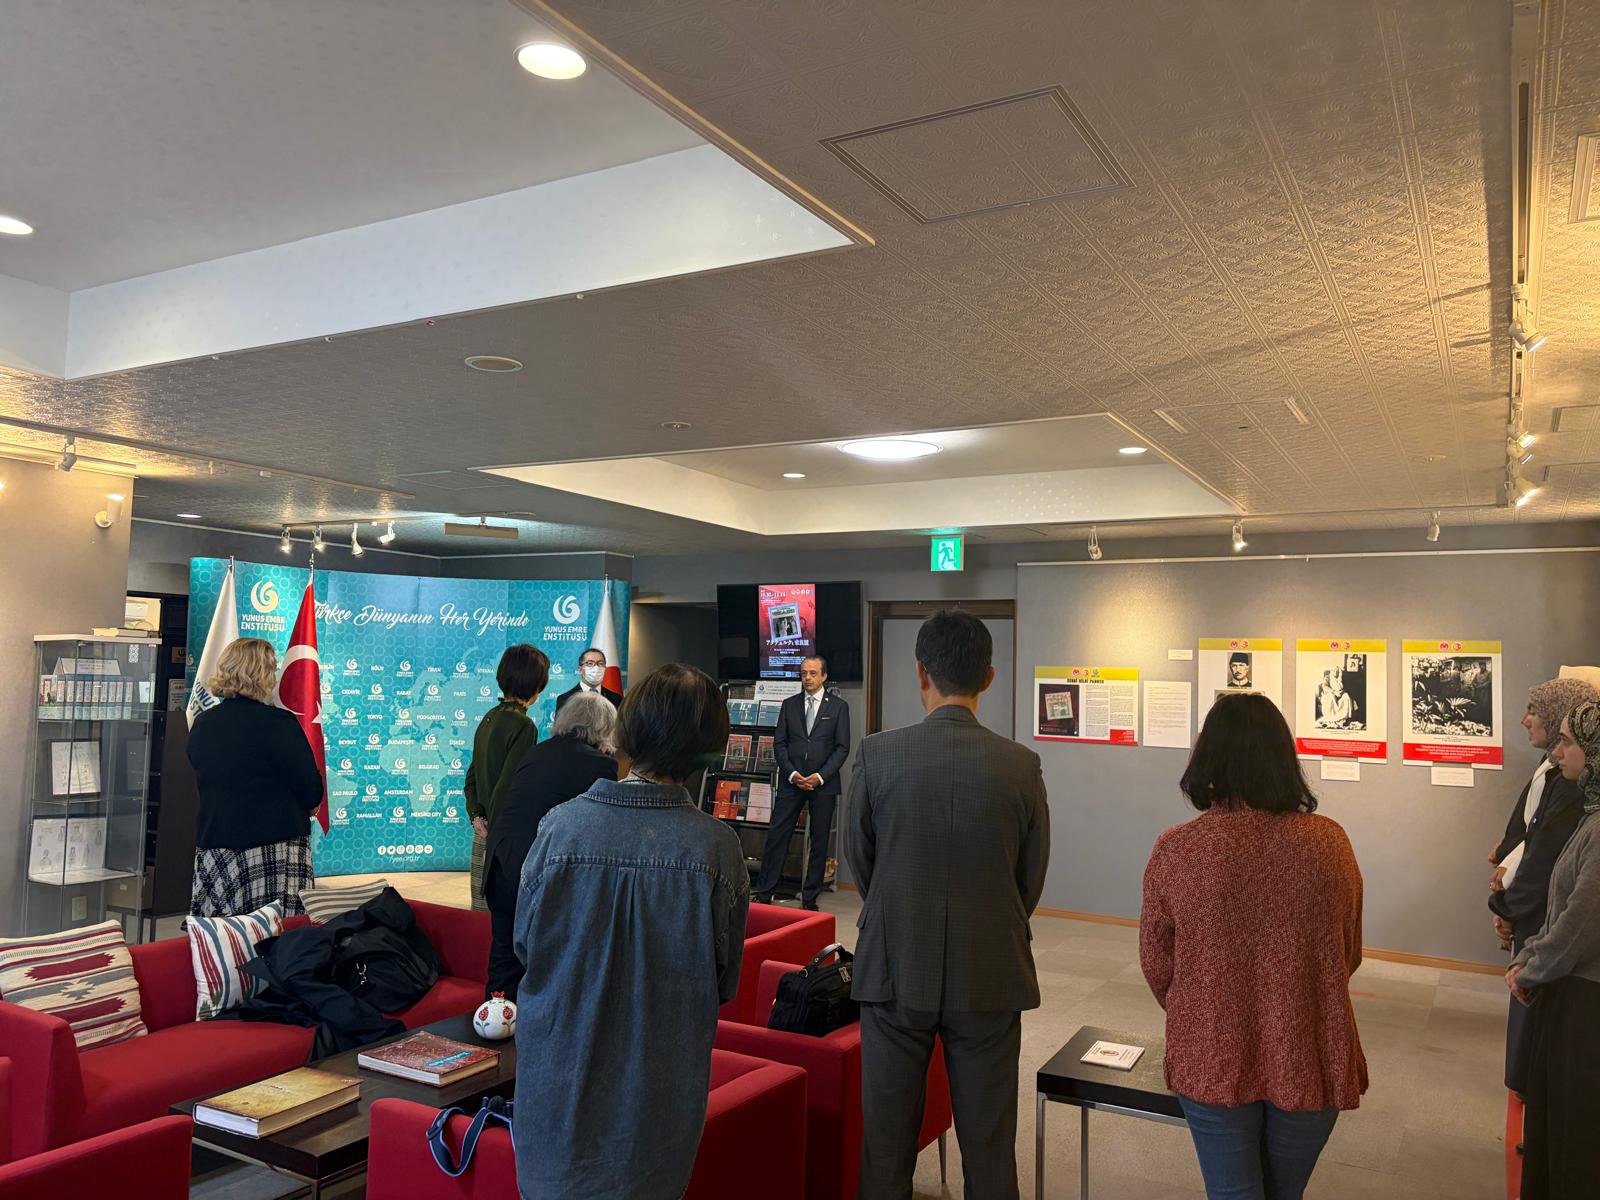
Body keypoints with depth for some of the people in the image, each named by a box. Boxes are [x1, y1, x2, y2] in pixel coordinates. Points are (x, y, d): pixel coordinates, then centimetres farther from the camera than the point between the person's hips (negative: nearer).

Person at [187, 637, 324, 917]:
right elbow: (312, 789, -9)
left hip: (213, 845, 6)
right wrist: (306, 806, 13)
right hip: (275, 849, -6)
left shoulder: (201, 725, 7)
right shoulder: (278, 723, -13)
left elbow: (207, 783, 17)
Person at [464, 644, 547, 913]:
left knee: (483, 907, 16)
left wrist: (477, 816, 8)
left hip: (483, 837, 9)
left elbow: (472, 777, 15)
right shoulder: (523, 726, -17)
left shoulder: (490, 717, 10)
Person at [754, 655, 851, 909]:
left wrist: (821, 776, -12)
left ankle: (810, 899, 15)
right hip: (791, 781, 1)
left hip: (823, 783, -1)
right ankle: (763, 894, 7)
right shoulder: (789, 705, 8)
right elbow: (779, 743, 5)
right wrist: (792, 773, -9)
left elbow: (842, 747, -2)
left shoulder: (839, 706, 2)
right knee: (776, 836, -1)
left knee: (819, 842, 4)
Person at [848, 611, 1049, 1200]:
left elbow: (860, 861, 0)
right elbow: (1032, 876, 1)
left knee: (888, 1135, 15)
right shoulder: (1022, 765, -9)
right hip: (990, 975, 1)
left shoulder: (877, 755, -12)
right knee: (988, 1142, 15)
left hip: (893, 970, 0)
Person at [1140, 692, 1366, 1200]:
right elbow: (1349, 956, 5)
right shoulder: (1330, 842, -9)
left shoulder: (1174, 849, -15)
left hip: (1212, 1064, -2)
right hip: (1309, 1062, 2)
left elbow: (1157, 965, -3)